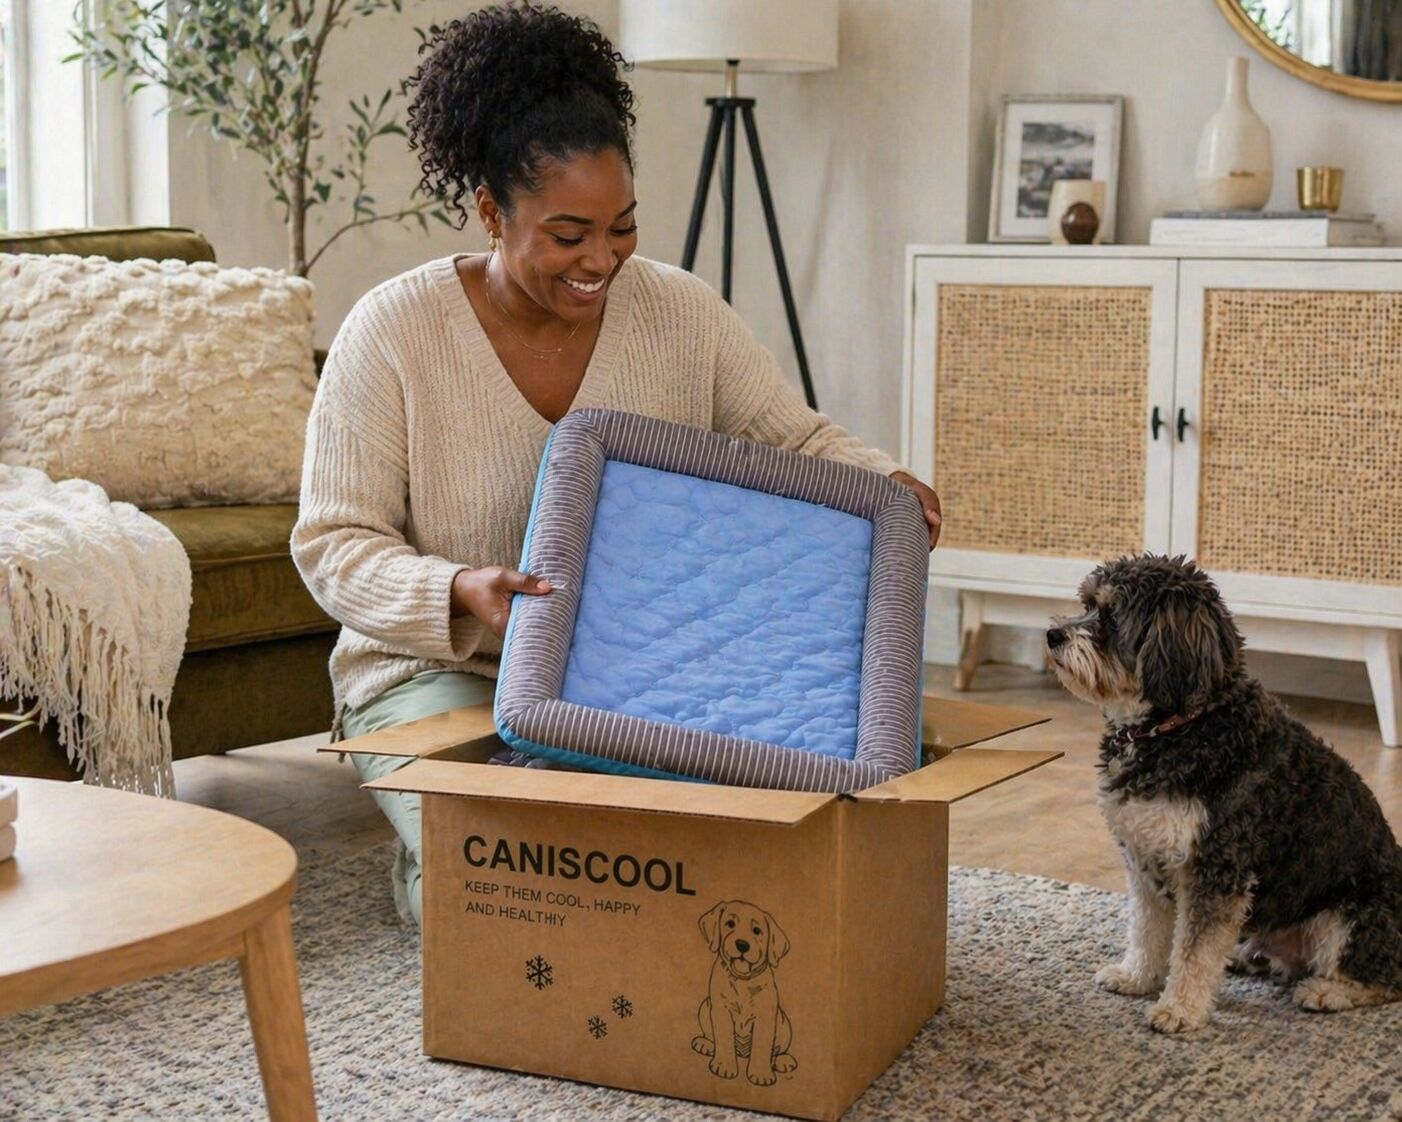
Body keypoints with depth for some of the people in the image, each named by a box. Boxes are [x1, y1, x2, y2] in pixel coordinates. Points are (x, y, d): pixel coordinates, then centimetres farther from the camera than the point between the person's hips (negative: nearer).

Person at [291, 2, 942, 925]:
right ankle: (426, 865, 12)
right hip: (438, 670, -3)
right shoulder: (393, 331, -14)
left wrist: (884, 484, -22)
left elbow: (801, 441, 2)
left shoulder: (679, 312, -4)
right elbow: (334, 544, -13)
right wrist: (461, 594, -32)